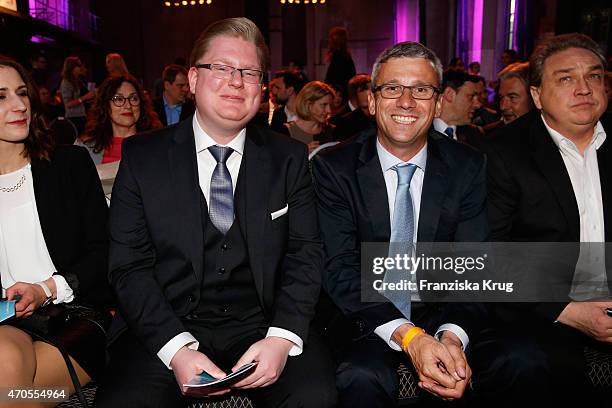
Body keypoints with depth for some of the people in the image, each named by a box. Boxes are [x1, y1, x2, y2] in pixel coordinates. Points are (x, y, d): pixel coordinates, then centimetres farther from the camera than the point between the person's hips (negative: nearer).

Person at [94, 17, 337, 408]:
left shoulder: (289, 158, 5)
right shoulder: (142, 156, 2)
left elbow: (305, 254, 1)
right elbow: (129, 266, -2)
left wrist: (282, 337, -16)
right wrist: (177, 349, -16)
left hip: (262, 324, 1)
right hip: (165, 328, 0)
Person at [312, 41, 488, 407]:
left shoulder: (469, 167, 0)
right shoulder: (333, 167, -6)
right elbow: (340, 269, -13)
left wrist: (452, 337, -24)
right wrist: (408, 336, -26)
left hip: (443, 314, 3)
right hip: (366, 319, -3)